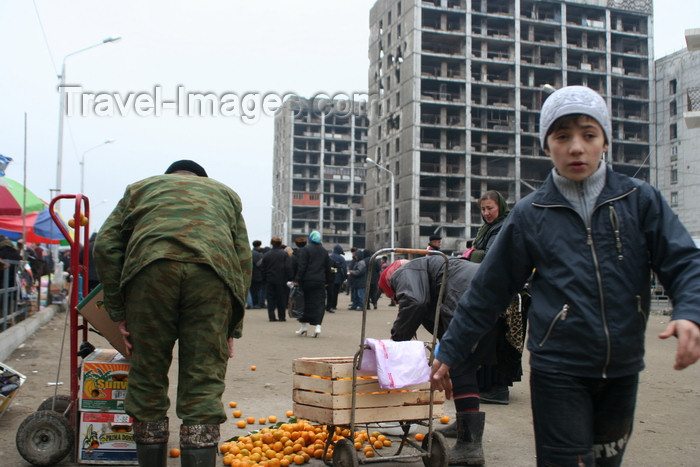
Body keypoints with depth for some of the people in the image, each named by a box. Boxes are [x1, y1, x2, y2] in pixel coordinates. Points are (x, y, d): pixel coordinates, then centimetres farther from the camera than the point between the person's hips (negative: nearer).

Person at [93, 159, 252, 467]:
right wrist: (231, 329, 22)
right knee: (204, 385, 3)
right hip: (213, 270, 1)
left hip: (150, 267, 0)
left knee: (147, 377, 11)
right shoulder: (225, 193, 35)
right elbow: (244, 260, 24)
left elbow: (105, 245, 17)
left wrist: (118, 313, 16)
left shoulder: (141, 187, 33)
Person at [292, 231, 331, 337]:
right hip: (320, 282, 3)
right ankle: (317, 325, -9)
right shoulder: (324, 251, 12)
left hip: (307, 281, -3)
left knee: (306, 302, 7)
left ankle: (304, 326, 14)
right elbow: (328, 267, 16)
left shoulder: (305, 250, -4)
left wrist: (297, 279, -10)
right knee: (319, 303, 3)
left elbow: (302, 266, -11)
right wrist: (327, 281, 23)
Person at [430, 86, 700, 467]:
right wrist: (448, 353, 5)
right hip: (558, 374, -3)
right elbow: (487, 292, 2)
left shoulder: (641, 200, 1)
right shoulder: (530, 214, -2)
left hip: (622, 371, 3)